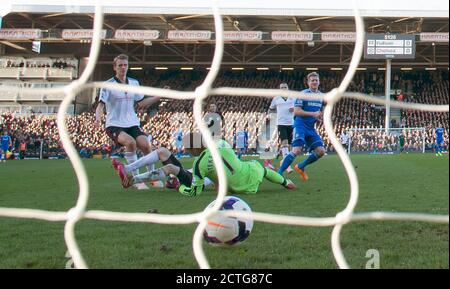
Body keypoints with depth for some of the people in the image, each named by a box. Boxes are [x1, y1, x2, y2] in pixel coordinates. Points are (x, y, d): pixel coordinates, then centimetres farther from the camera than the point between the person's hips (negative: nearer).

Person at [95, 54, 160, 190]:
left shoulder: (134, 83, 10)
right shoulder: (108, 85, -5)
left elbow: (141, 103, 20)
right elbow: (101, 105, -12)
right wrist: (98, 118, -32)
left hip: (132, 124, 4)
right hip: (114, 125, -4)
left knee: (145, 145, -18)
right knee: (130, 142, -32)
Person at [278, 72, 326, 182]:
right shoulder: (303, 94, -8)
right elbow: (296, 111, -15)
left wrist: (320, 115, 3)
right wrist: (313, 114, -19)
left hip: (311, 128, 7)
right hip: (300, 126, -7)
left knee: (321, 151, -3)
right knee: (297, 150, -22)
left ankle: (300, 167, 17)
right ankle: (278, 174, -16)